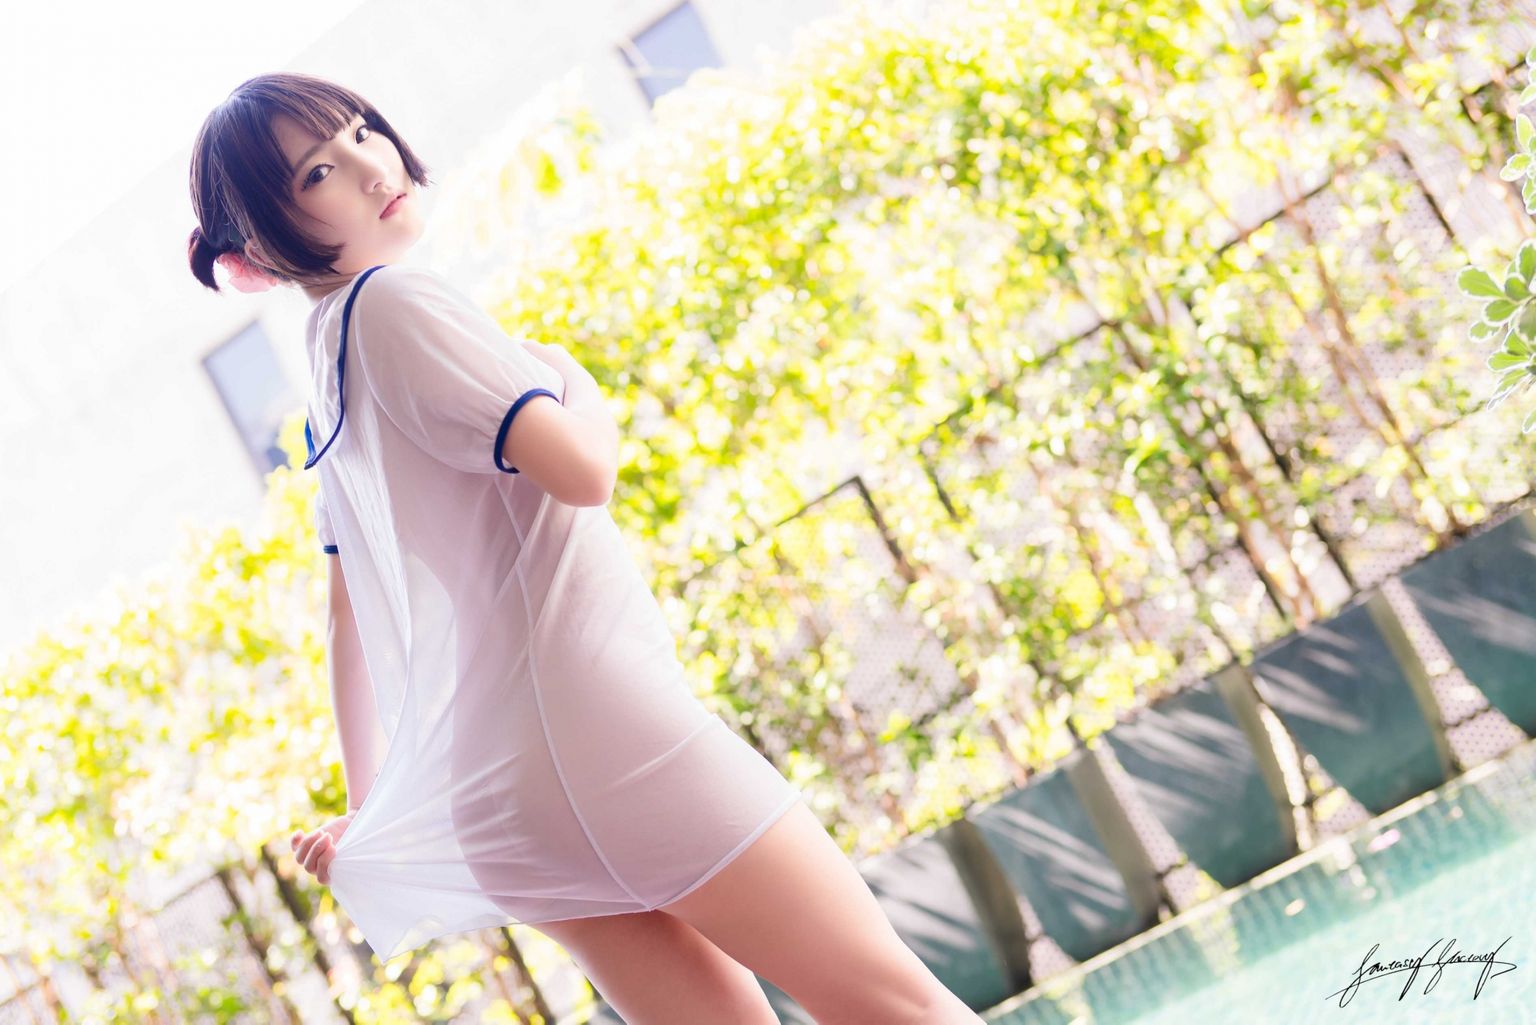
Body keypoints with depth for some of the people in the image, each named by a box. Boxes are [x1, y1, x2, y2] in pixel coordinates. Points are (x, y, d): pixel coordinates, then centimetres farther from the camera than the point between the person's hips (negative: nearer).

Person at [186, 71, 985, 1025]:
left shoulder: (331, 400, 19)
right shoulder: (396, 299, -9)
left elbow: (350, 617, 23)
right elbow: (580, 469, -18)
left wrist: (368, 806, 27)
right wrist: (576, 379, 4)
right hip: (586, 705, -9)